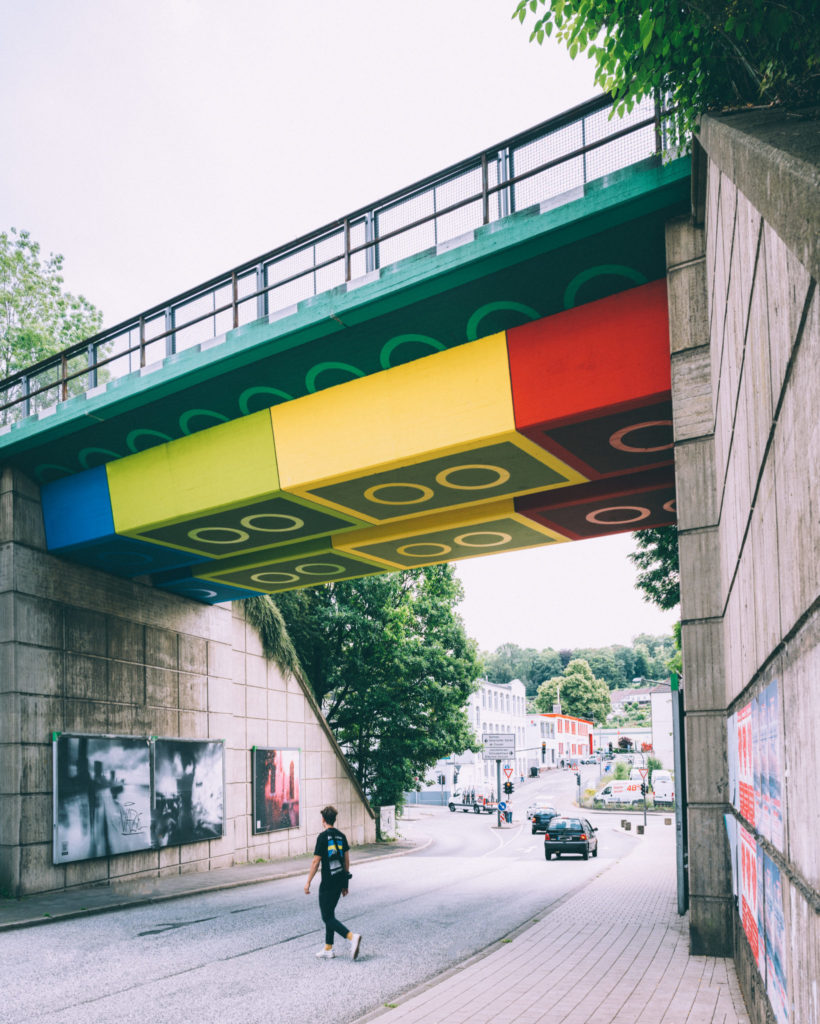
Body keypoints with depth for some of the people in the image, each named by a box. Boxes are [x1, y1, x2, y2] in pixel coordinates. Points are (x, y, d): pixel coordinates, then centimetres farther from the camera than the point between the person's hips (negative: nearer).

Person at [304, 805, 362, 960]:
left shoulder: (323, 836, -11)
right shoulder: (341, 836, 9)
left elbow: (316, 862, -12)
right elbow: (347, 860, 12)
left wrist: (308, 882, -5)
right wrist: (345, 883, 19)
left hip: (328, 882, -7)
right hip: (340, 880, 7)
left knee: (327, 917, -2)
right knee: (330, 913, 18)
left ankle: (352, 937, -20)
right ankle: (328, 949, 20)